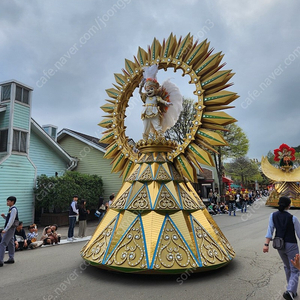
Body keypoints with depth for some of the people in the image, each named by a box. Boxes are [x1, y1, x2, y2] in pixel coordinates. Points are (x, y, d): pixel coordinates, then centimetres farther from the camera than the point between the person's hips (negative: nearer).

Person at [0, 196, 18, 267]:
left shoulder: (13, 209, -16)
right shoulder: (11, 209, 13)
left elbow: (11, 220, -22)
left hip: (10, 229, -10)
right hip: (10, 229, 10)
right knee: (10, 243, 15)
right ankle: (11, 259, 23)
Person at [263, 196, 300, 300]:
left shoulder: (273, 215, -7)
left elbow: (270, 230, -8)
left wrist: (266, 244, -7)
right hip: (291, 245, -4)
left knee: (287, 267, 25)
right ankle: (290, 290, -10)